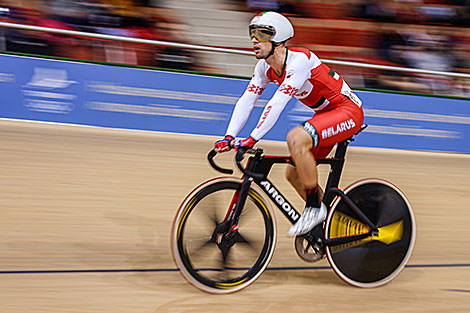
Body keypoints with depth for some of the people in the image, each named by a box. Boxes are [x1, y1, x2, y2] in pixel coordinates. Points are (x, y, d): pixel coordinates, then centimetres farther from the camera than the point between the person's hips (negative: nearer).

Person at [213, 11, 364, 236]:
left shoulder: (299, 60, -27)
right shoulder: (265, 66, -2)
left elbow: (278, 102, -35)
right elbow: (247, 100, -6)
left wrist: (252, 139, -39)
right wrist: (229, 137, -18)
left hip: (348, 112, -9)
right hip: (325, 115, 9)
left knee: (296, 138, -31)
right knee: (294, 173, 5)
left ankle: (315, 207, -19)